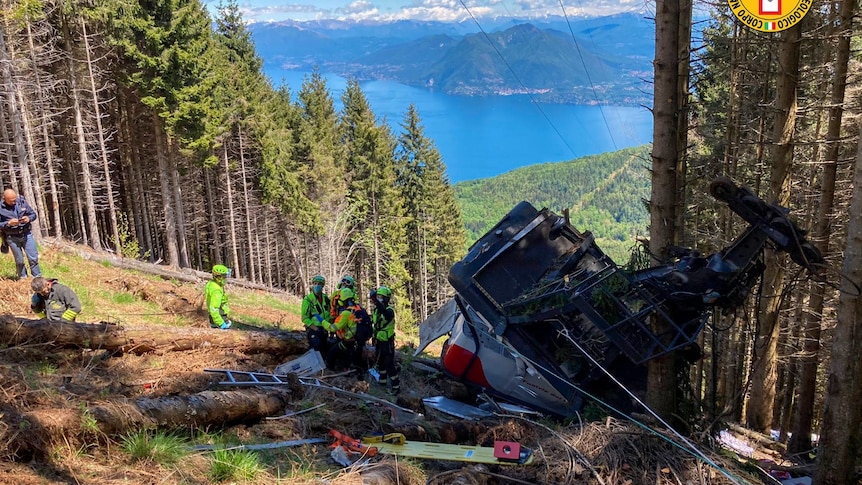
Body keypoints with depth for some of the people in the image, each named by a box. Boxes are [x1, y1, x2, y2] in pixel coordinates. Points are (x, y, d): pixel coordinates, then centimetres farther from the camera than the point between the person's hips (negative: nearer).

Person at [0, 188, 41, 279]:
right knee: (19, 261, 8)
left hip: (26, 234, 2)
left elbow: (33, 214, 6)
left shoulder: (22, 202, -2)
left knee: (33, 258, 1)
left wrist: (28, 218, -15)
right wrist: (9, 223, -22)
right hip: (12, 238, -1)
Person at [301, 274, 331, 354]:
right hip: (313, 329, -6)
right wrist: (315, 328, -19)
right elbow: (305, 318, -11)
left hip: (324, 329, 6)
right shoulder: (307, 299, -10)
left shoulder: (325, 298, 8)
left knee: (325, 350, 11)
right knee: (316, 351, -12)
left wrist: (328, 326, 6)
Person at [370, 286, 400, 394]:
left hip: (387, 341, -8)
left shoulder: (389, 310, -19)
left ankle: (396, 386, -2)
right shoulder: (376, 309, 5)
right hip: (378, 340, 8)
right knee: (379, 362, 21)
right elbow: (372, 321, 20)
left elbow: (386, 314, -45)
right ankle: (382, 381, 38)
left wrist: (376, 301, -55)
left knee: (389, 364, -8)